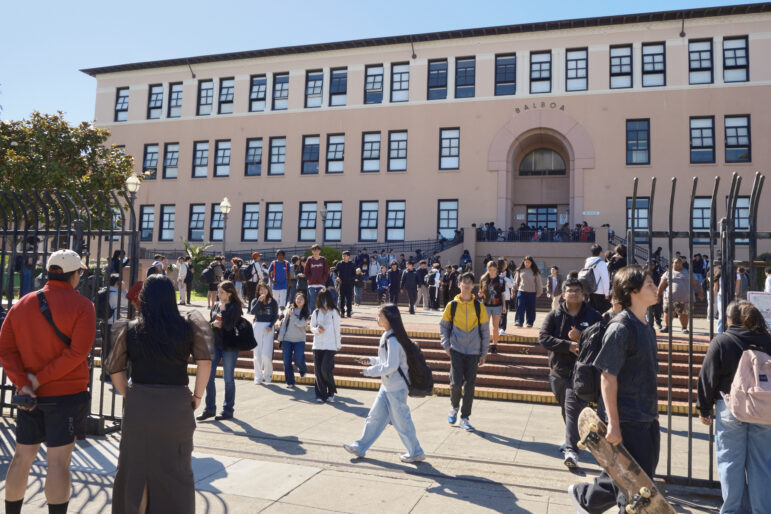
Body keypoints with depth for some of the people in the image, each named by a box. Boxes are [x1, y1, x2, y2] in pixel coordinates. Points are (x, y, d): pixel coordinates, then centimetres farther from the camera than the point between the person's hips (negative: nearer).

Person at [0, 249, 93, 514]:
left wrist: (22, 383, -6)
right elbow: (78, 351, -19)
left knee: (22, 457, 17)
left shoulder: (21, 305, 7)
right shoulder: (82, 305, -10)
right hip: (67, 393, -5)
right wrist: (41, 378, -12)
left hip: (30, 396, 5)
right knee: (58, 462, -1)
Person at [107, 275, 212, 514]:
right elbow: (205, 361, -11)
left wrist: (128, 395, 12)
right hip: (176, 404, -1)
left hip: (138, 404, 1)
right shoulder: (187, 327, -4)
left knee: (136, 467, 17)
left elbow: (115, 369, 2)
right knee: (175, 470, 11)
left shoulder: (130, 330, 0)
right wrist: (197, 396, -2)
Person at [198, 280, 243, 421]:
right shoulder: (216, 305, 8)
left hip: (229, 347, -6)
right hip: (215, 344, 6)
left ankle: (228, 410, 16)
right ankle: (210, 409, 17)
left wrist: (223, 309, -16)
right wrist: (213, 324, -9)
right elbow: (209, 323, 12)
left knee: (228, 378, 4)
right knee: (209, 377, 5)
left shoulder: (235, 307, -9)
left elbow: (229, 326, -19)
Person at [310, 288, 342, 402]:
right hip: (317, 345, 4)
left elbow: (337, 329, 2)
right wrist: (317, 329, -13)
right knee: (318, 370, 1)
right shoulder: (316, 312, 9)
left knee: (326, 369, -10)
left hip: (330, 346, -4)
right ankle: (321, 395, 11)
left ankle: (331, 392, 13)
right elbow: (311, 327, 10)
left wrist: (338, 344, 2)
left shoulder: (334, 312, -1)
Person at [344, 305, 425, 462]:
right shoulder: (386, 337, 8)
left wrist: (369, 371, -16)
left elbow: (391, 366, -24)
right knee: (375, 416, 15)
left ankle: (416, 452, 18)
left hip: (396, 387, -10)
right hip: (387, 386, 10)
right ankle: (360, 447, 24)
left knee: (401, 420, 3)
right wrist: (371, 360, 9)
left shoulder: (393, 340, -22)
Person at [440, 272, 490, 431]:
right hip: (456, 349, -1)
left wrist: (484, 353, 4)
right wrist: (446, 345, 0)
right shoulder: (452, 305, 0)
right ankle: (454, 407, 21)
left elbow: (485, 330, 6)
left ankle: (464, 418, 15)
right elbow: (443, 326, 11)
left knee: (469, 385, 3)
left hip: (473, 351, 1)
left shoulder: (479, 306, 0)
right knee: (456, 382, -9)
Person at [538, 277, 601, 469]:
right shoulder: (554, 315, 3)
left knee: (573, 409, -13)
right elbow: (543, 337, -10)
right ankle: (573, 439, 38)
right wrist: (569, 345, -20)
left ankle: (571, 449, -15)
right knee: (566, 409, 17)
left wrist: (581, 339, -20)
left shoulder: (593, 316, 1)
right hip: (558, 370, 3)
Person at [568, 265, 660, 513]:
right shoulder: (620, 328, -17)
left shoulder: (647, 328, 11)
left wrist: (654, 418, 20)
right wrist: (613, 424, -21)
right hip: (627, 421, -9)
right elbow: (608, 378, -19)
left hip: (647, 420, 9)